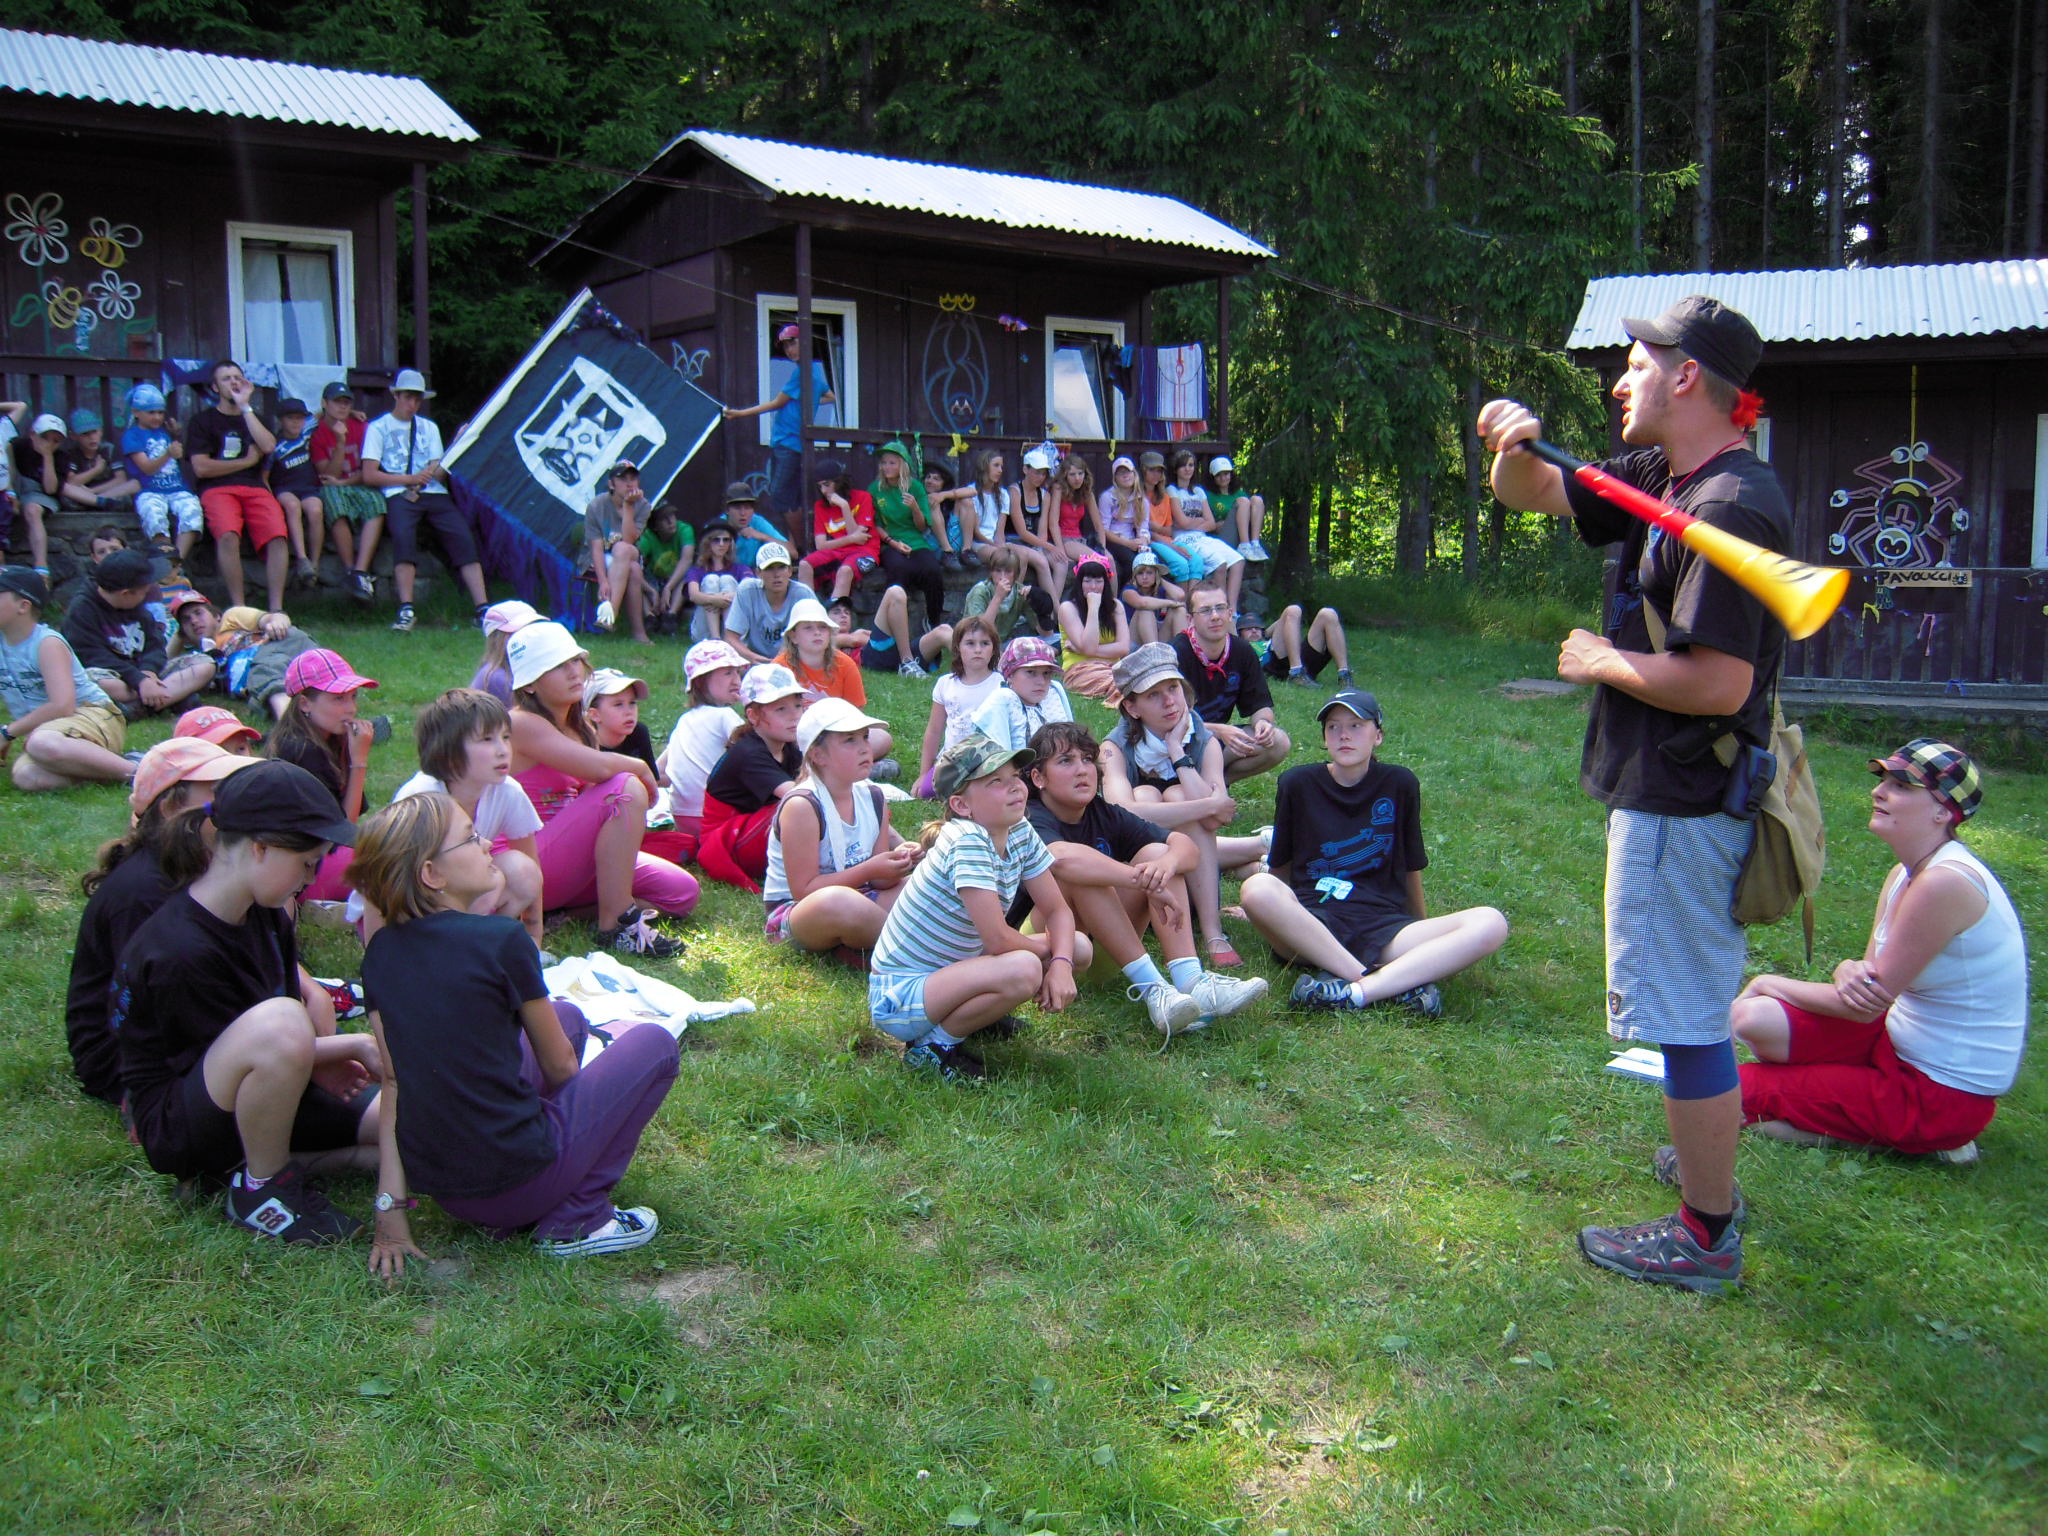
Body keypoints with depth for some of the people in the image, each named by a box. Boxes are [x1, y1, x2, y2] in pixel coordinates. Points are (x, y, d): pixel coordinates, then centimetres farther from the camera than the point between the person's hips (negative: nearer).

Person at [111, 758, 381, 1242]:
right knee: (279, 1020, -39)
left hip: (254, 1094, 8)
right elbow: (266, 1038, -18)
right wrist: (353, 1045, -12)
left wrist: (322, 1062, -10)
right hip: (178, 1124, -8)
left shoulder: (264, 912, -1)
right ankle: (262, 1187, -17)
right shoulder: (181, 952, -25)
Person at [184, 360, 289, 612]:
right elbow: (201, 468, 1)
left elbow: (269, 446, 0)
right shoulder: (202, 420, 15)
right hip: (217, 489, -2)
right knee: (228, 535, -34)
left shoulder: (254, 418, 25)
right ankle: (237, 608, -33)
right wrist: (247, 460, 6)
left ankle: (276, 609, -31)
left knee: (277, 536, -29)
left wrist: (245, 407, 3)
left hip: (255, 488, 2)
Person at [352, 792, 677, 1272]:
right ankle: (577, 1220, 2)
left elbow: (394, 1080, 4)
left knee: (568, 1018, 25)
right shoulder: (499, 940, -15)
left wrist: (391, 1206, 7)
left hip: (440, 1189, 7)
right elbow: (558, 1067, -3)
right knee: (654, 1044, 12)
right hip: (517, 1178, -7)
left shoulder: (381, 951, 3)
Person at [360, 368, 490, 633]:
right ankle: (406, 610, -34)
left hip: (433, 493, 4)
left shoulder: (429, 427, 24)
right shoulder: (378, 428, 11)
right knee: (403, 535, -33)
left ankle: (483, 608, -26)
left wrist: (435, 472, -7)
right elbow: (369, 475, 1)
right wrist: (411, 479, -7)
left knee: (463, 536, -20)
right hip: (399, 495, -3)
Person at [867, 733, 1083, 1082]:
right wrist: (1046, 950, -8)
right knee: (1024, 969, -33)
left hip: (951, 968, 9)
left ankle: (975, 1011, 13)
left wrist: (1062, 963, -17)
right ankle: (935, 1044, -10)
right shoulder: (966, 843, -26)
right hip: (899, 996, -9)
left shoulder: (1020, 834, -2)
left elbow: (1057, 910, 2)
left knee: (1078, 947, 3)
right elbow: (997, 940, -28)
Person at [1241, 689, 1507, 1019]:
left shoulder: (1399, 784, 9)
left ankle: (1354, 991, -36)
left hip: (1383, 927, 1)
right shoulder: (1297, 784, 6)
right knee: (1257, 888, -35)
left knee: (1490, 924, -23)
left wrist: (1424, 933, 27)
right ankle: (1401, 984, -30)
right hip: (1311, 925, -1)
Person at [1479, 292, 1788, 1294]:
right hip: (1668, 790, 10)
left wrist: (1601, 662, -13)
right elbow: (1528, 494, 18)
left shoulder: (1733, 506, -21)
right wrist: (1516, 444, -5)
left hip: (1684, 804, -10)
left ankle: (1705, 1238, 11)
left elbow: (1717, 685, -28)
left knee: (1689, 1014, -1)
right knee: (1693, 1004, 22)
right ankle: (1709, 1170, 39)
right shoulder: (1663, 481, 9)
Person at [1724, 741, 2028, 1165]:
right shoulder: (1905, 874, 5)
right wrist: (1849, 971, -21)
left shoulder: (1944, 883, -26)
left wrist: (1770, 983, -7)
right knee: (1753, 1018, 0)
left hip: (1942, 1093, -9)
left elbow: (1870, 1002, -21)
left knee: (1734, 1087, -9)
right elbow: (1871, 976, 4)